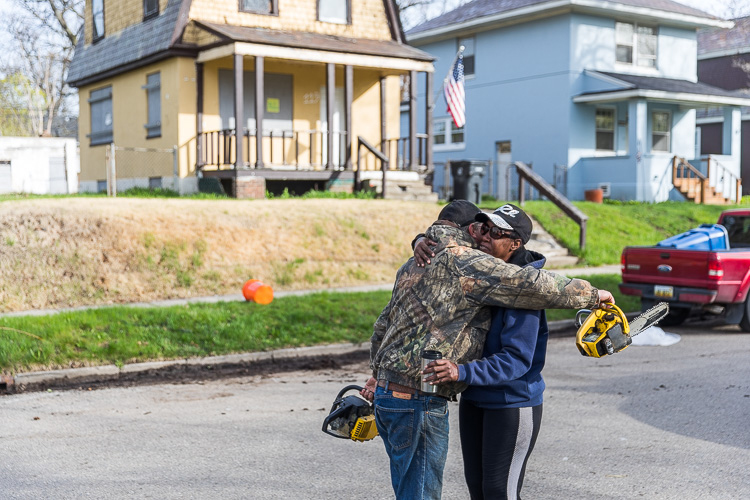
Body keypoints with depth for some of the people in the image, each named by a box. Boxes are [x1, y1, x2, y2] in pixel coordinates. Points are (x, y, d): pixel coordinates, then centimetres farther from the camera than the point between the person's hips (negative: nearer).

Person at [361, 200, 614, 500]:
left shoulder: (412, 266, 16)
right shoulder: (463, 262, -12)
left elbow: (383, 325, 24)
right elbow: (532, 284, -16)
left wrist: (379, 373, 36)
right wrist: (592, 295, -3)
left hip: (387, 395, 9)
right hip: (419, 402, -9)